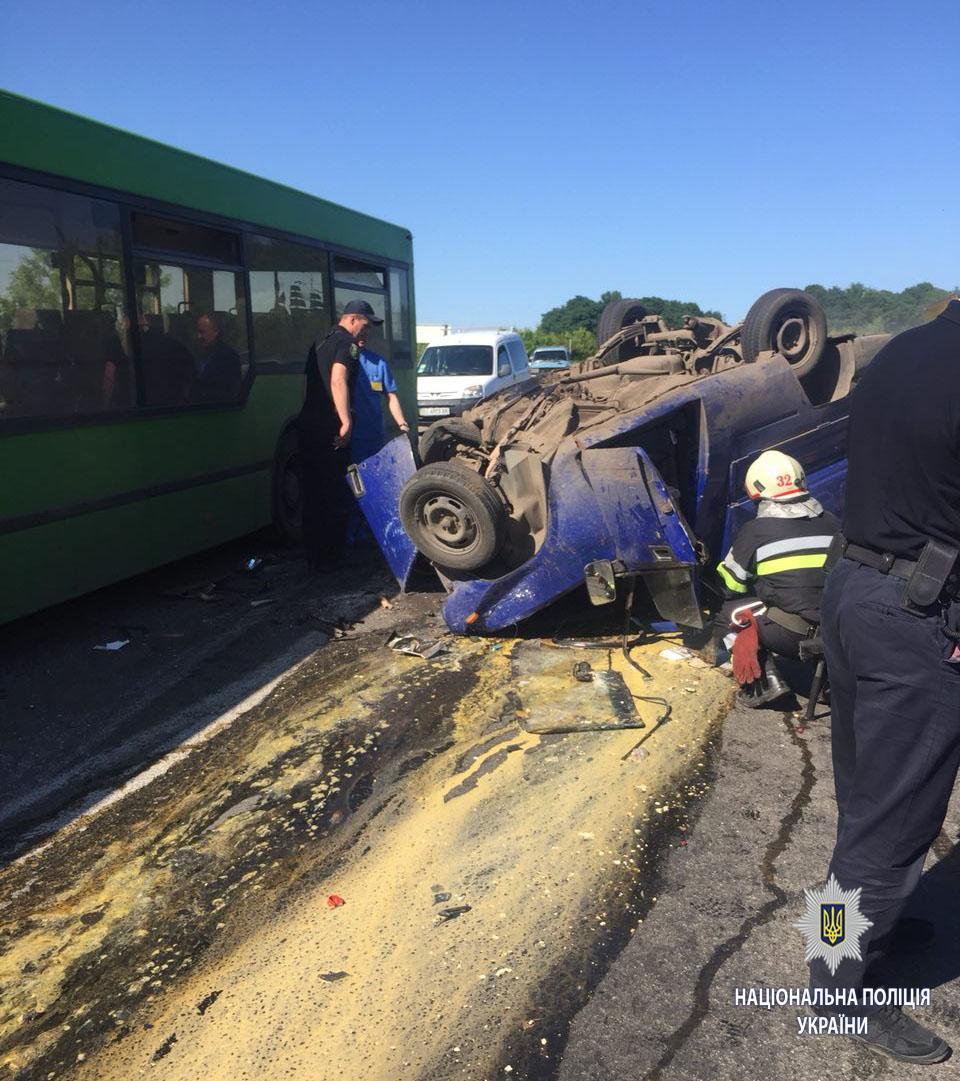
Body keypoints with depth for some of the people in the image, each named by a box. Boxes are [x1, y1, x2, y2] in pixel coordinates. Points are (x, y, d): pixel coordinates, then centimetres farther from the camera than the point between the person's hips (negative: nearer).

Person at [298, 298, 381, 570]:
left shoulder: (320, 343, 19)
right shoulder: (346, 343, -9)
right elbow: (338, 381, -23)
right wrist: (347, 422, -30)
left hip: (308, 424, 9)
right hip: (329, 429, -9)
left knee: (313, 492, 13)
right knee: (336, 495, 0)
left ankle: (313, 556, 20)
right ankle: (329, 558, 4)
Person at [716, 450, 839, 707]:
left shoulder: (755, 530, -3)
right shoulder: (832, 524, 8)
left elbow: (731, 586, 7)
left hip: (790, 636, -5)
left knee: (729, 611, 15)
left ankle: (762, 682, 2)